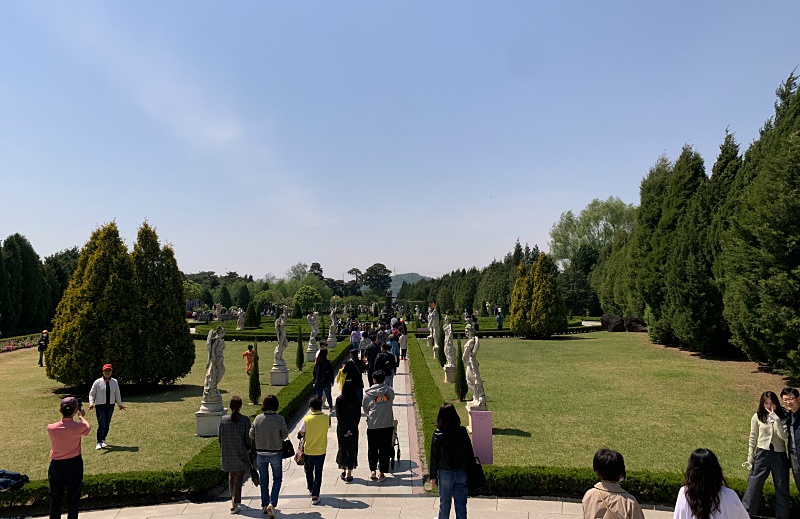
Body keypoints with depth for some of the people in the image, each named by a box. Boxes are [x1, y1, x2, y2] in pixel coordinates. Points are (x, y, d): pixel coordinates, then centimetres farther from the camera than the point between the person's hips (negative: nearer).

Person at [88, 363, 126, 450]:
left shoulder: (115, 382, 3)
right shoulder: (98, 382, -6)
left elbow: (117, 394, 12)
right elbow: (91, 393, 0)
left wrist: (120, 404, 11)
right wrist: (91, 403, -14)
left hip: (110, 406, 3)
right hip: (100, 406, -3)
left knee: (107, 424, 10)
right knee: (101, 424, -11)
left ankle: (103, 440, 28)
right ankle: (99, 442, 1)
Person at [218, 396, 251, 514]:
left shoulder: (223, 419, -8)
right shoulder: (245, 420, -15)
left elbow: (219, 437, 0)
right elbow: (248, 438, -9)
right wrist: (247, 448, 10)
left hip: (227, 454, 3)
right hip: (240, 453, -3)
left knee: (231, 476, 22)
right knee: (238, 478, 8)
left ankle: (233, 499, 33)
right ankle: (235, 504, 8)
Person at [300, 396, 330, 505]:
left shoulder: (307, 419, -15)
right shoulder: (326, 418, -12)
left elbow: (302, 433, -6)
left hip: (308, 450, 0)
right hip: (321, 450, 0)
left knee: (309, 471, 23)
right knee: (318, 473, 10)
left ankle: (311, 490, 41)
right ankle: (315, 496, 6)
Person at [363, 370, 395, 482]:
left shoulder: (368, 393, -5)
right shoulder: (390, 391, -3)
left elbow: (364, 409, 8)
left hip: (372, 425, -1)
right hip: (387, 425, 1)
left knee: (372, 449, 14)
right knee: (385, 449, 9)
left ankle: (372, 471, 8)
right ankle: (382, 474, 14)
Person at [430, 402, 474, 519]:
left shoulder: (438, 435, -14)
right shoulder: (462, 432, -8)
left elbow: (434, 457, -8)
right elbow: (470, 454, 0)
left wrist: (433, 477, 2)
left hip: (445, 474, -2)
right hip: (462, 473, 2)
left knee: (445, 503, 16)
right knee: (461, 504, 12)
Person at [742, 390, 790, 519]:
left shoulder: (783, 417, -1)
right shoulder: (757, 417, 1)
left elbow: (784, 436, -15)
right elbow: (753, 438, 6)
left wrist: (776, 419, -20)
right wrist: (750, 456, 3)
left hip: (779, 455, 0)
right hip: (762, 453, 0)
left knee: (782, 488, 9)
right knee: (754, 484, 2)